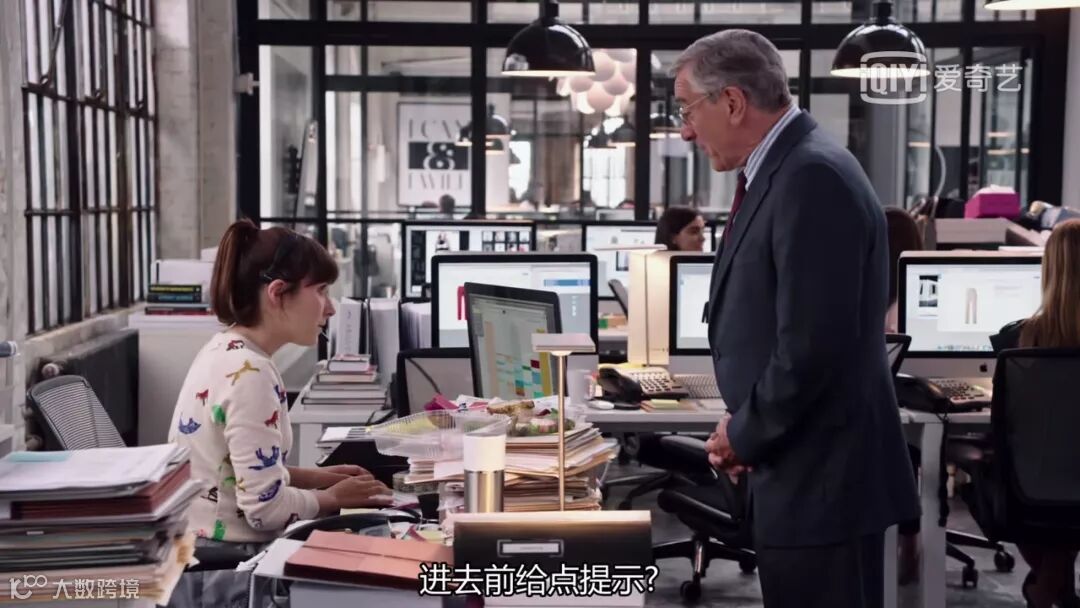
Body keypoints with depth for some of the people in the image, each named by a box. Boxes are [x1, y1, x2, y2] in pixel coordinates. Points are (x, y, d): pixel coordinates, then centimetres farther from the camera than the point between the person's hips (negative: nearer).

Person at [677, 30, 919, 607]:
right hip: (796, 473, 10)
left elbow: (812, 344, -25)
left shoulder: (813, 176, -19)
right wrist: (746, 429, 6)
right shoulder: (781, 171, 12)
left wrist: (745, 435, -11)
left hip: (821, 479, -10)